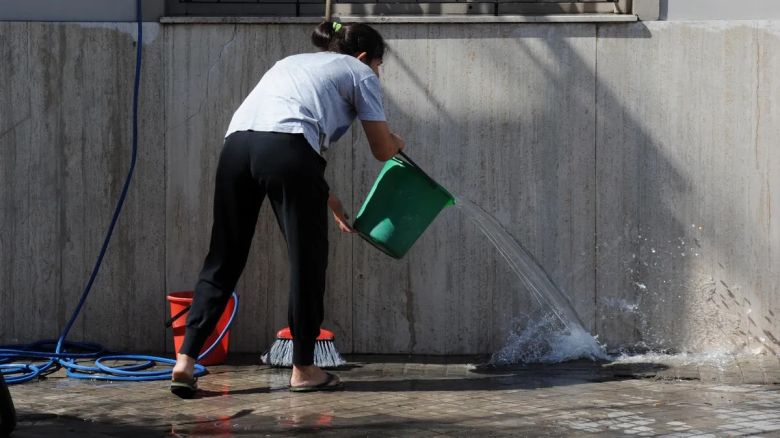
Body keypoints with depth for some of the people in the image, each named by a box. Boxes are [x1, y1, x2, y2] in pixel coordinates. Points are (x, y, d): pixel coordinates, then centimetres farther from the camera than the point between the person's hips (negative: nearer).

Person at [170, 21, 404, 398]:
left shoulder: (293, 62, 39)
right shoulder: (359, 73, 21)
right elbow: (383, 151, 21)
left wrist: (328, 201, 47)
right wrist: (395, 142, 45)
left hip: (236, 144, 6)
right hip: (285, 148, -6)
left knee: (224, 258, 11)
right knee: (307, 260, 8)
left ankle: (186, 360, 3)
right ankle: (303, 369, 14)